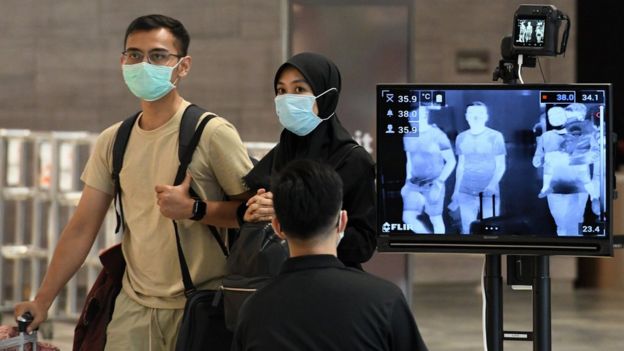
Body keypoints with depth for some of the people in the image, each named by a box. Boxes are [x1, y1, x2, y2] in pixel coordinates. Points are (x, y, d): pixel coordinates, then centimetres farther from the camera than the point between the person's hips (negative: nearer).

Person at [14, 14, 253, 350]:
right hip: (134, 306, 4)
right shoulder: (112, 142, 6)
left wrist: (195, 210, -22)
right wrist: (41, 303, 5)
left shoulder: (211, 133, -9)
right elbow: (81, 229, 8)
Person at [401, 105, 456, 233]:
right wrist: (407, 182, 12)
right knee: (408, 217, -5)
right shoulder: (408, 137, 6)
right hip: (414, 184, 5)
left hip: (433, 184, -5)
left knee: (435, 219, 2)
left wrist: (439, 183, -17)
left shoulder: (438, 135, -12)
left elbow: (451, 161, -10)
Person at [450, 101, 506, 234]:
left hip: (489, 194, -3)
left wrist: (492, 185, -18)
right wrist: (456, 191, 13)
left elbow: (500, 166, -2)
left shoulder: (495, 137, -2)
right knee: (467, 230, 3)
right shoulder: (461, 138, 8)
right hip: (466, 193, 3)